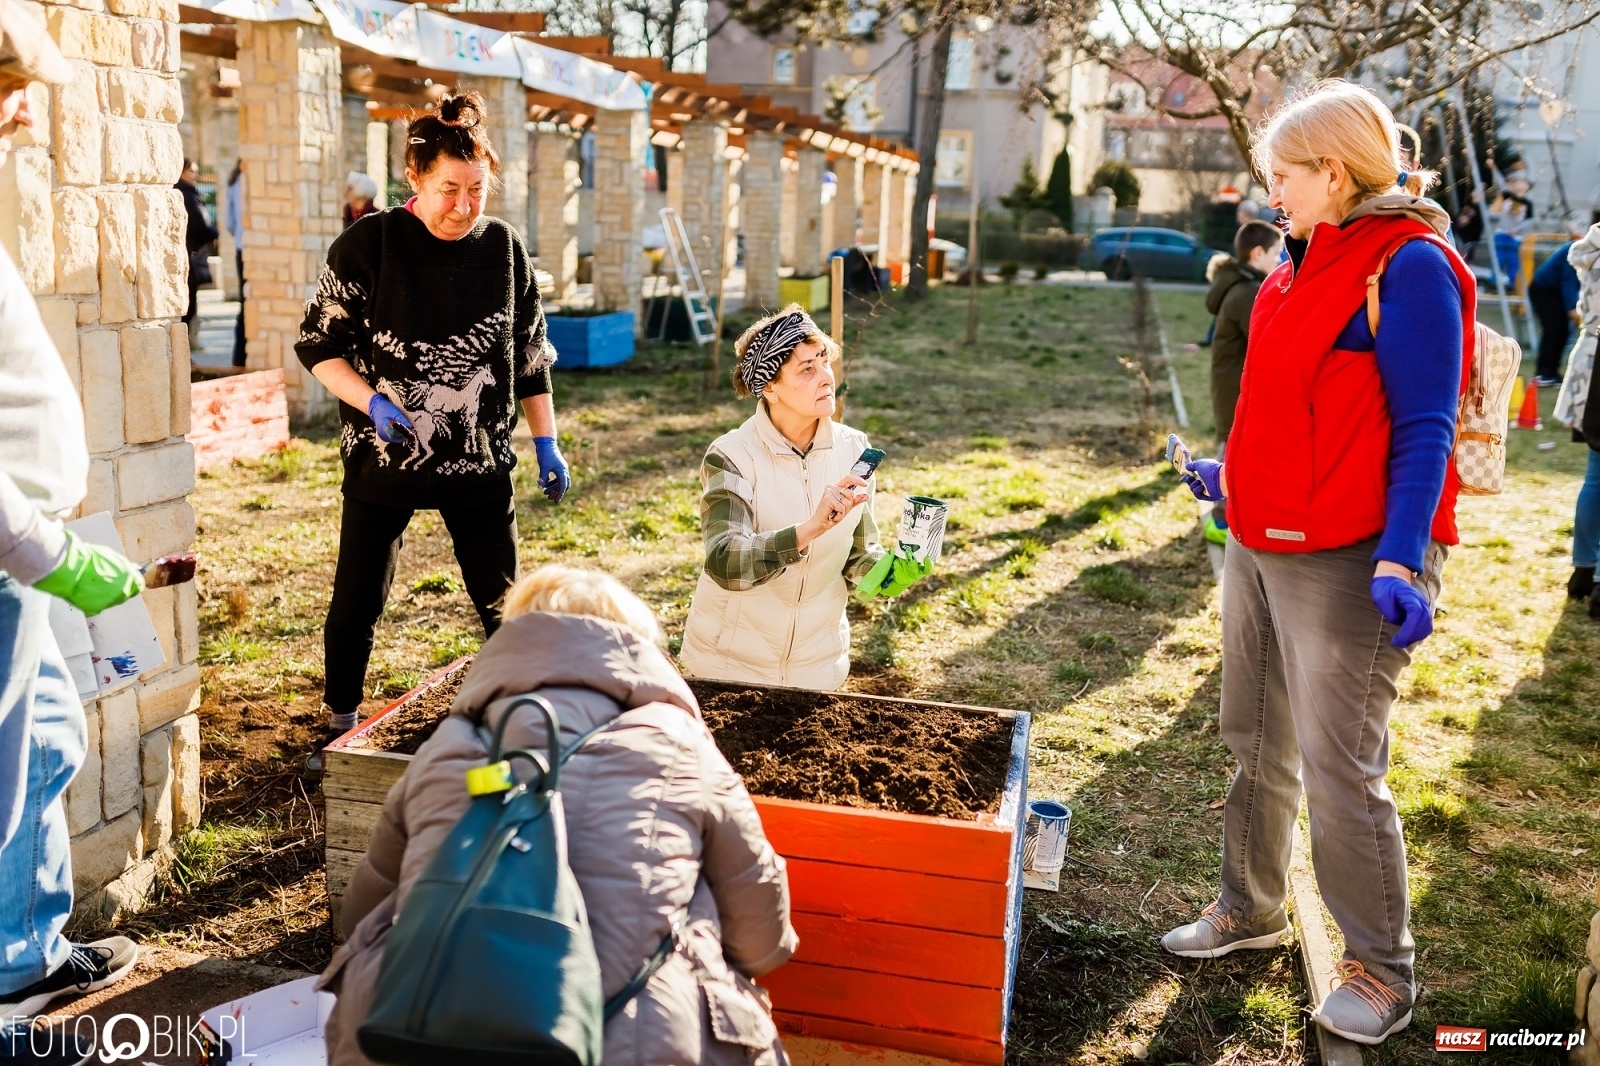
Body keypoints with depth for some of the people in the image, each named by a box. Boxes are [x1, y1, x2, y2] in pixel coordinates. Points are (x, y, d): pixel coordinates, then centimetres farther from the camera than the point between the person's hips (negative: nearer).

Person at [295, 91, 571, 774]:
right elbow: (319, 346, -5)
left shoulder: (504, 248, 0)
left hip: (479, 461, 2)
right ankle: (341, 728, 30)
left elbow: (530, 357, 9)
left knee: (505, 604, 5)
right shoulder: (370, 243, -9)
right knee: (357, 601, 9)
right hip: (382, 457, -1)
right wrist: (372, 401, -20)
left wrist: (547, 444, 6)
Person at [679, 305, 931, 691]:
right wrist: (810, 529, -44)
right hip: (729, 664, -3)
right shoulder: (732, 456, -19)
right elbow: (723, 563, -32)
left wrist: (885, 574, -19)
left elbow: (859, 553, 2)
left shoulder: (853, 448, -6)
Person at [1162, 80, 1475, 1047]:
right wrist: (1233, 477, 30)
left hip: (1348, 560, -9)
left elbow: (1423, 427, -18)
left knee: (1340, 768, -2)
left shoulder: (1407, 265, -13)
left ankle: (1384, 969, 17)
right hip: (1261, 543, 9)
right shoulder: (1305, 264, 11)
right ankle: (1252, 909, 36)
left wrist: (1400, 559, -25)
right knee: (1258, 744, 18)